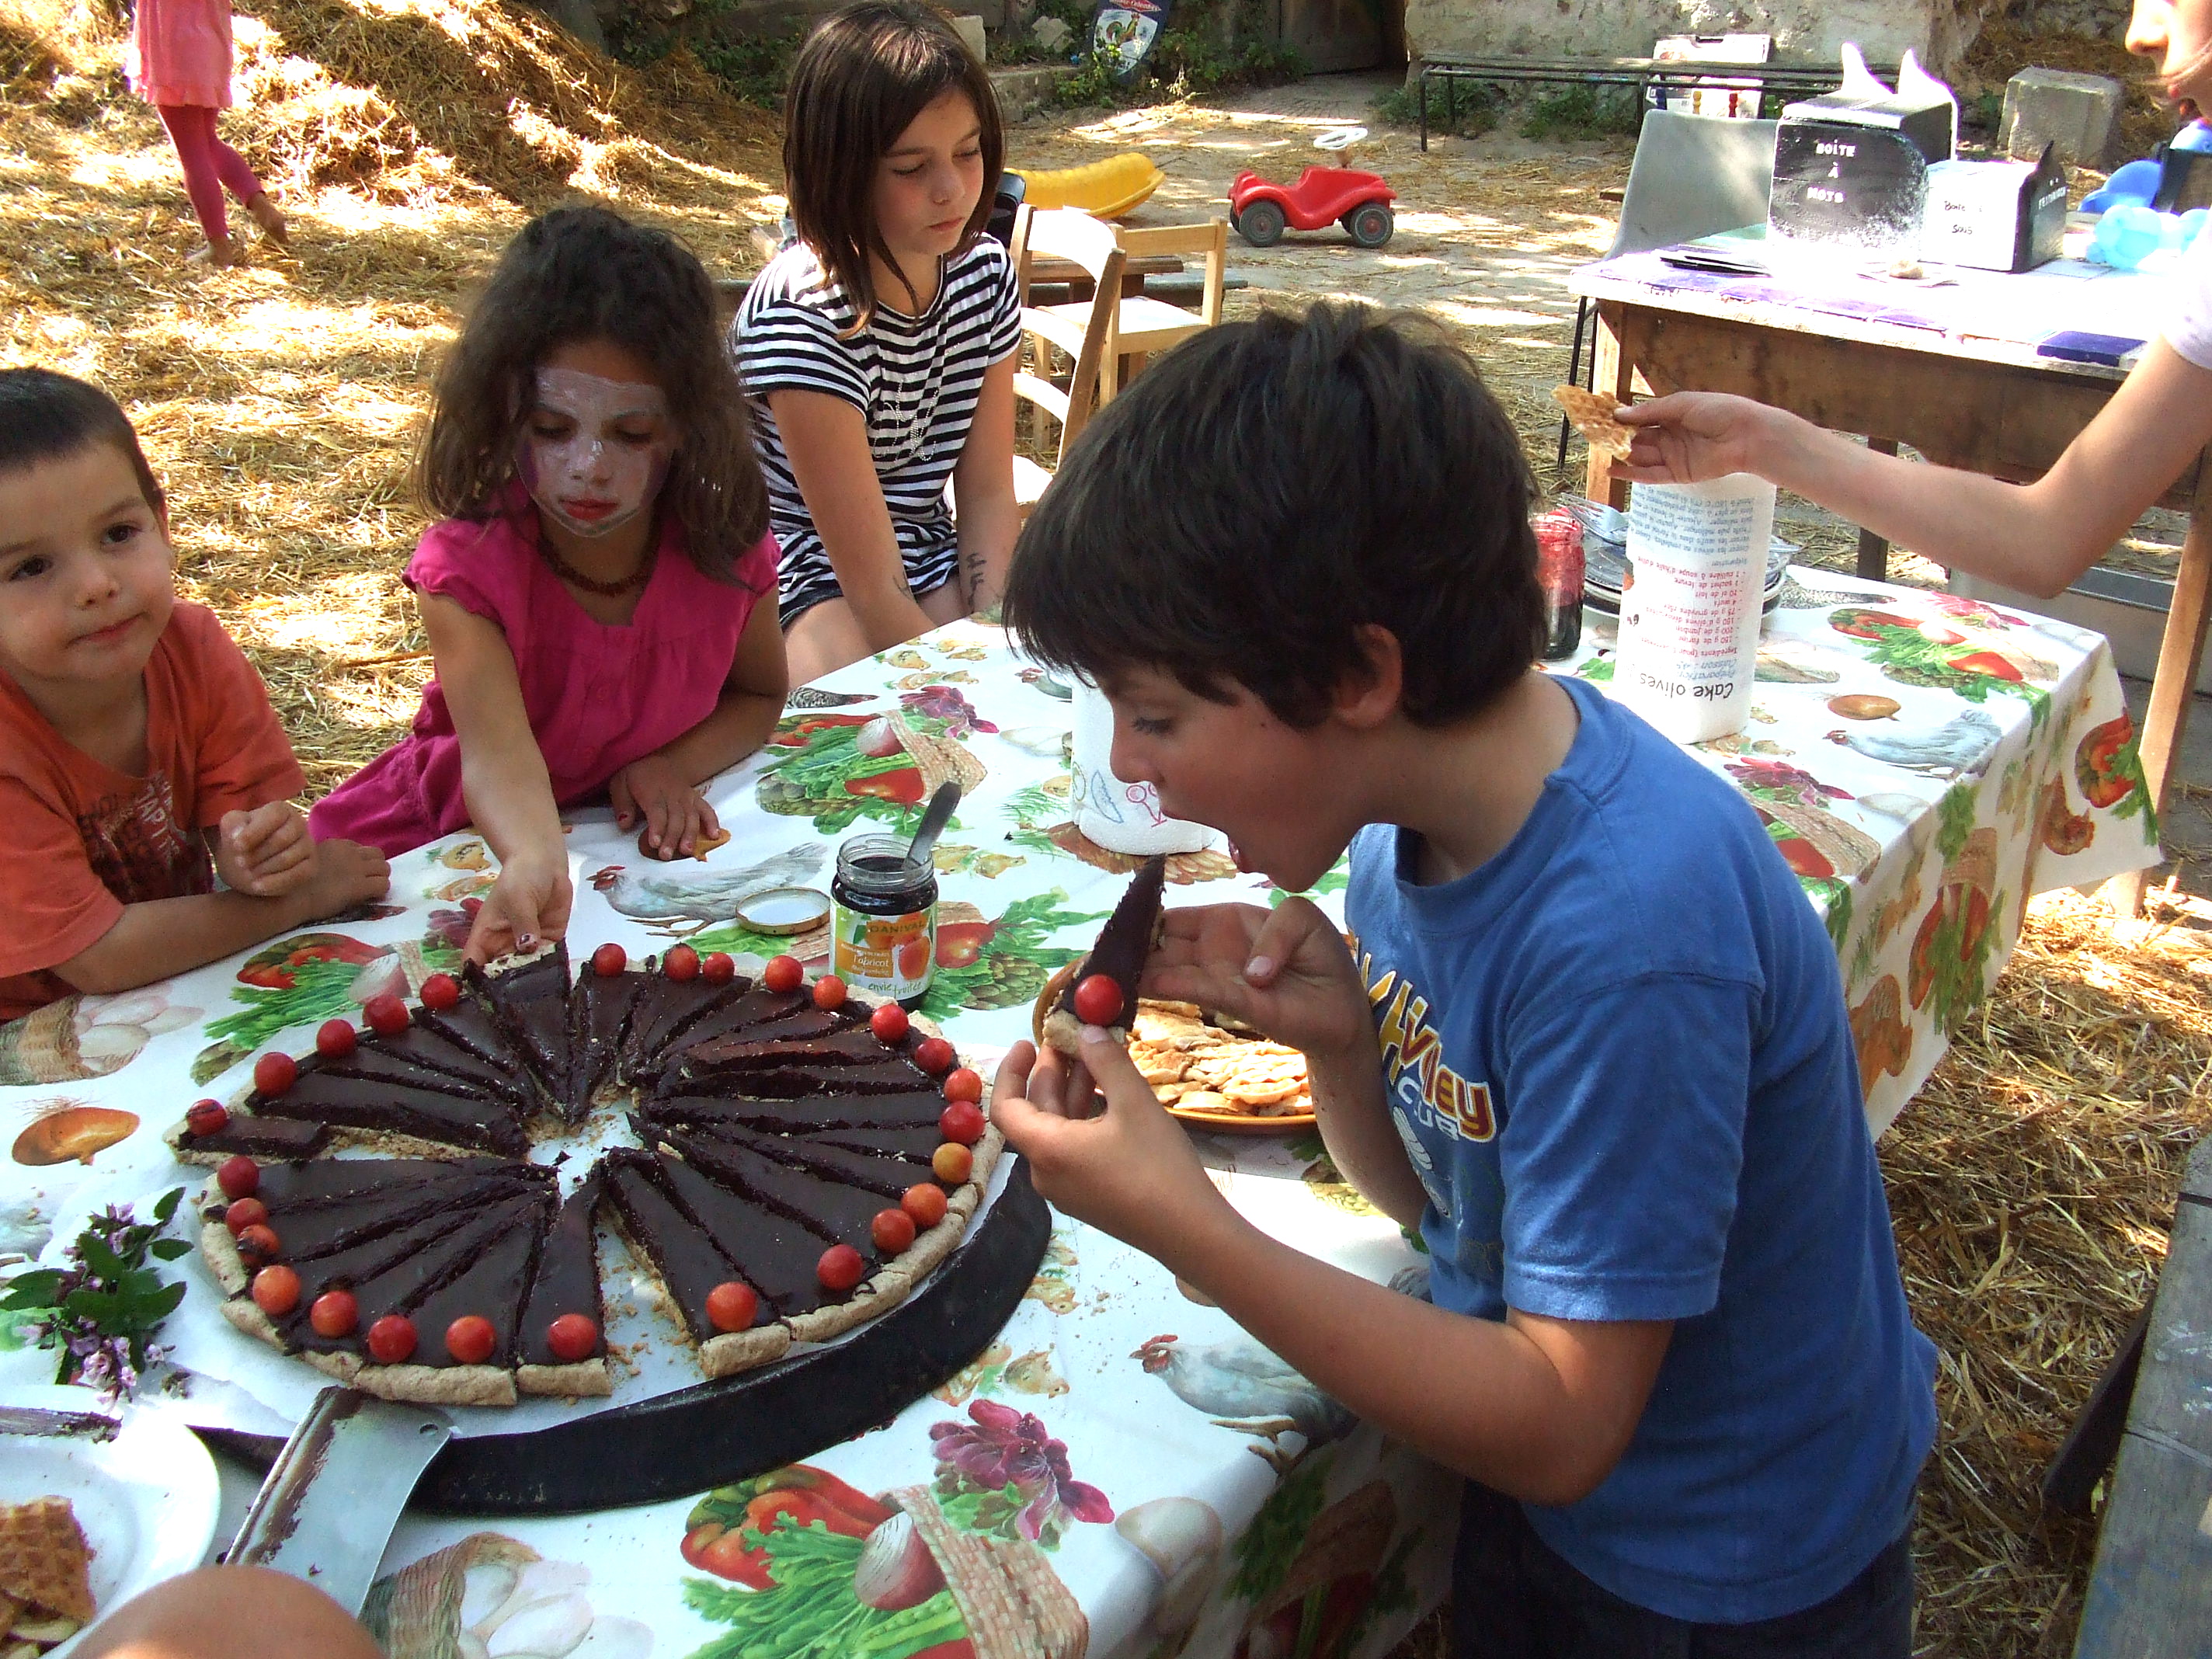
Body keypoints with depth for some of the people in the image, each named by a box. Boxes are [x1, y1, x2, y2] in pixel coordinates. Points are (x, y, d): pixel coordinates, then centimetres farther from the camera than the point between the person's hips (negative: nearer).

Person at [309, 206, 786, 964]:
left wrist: (673, 765, -18)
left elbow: (759, 695, 3)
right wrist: (535, 865, -62)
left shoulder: (725, 547, -16)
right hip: (484, 848, 0)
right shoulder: (468, 566, -24)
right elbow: (498, 752, -40)